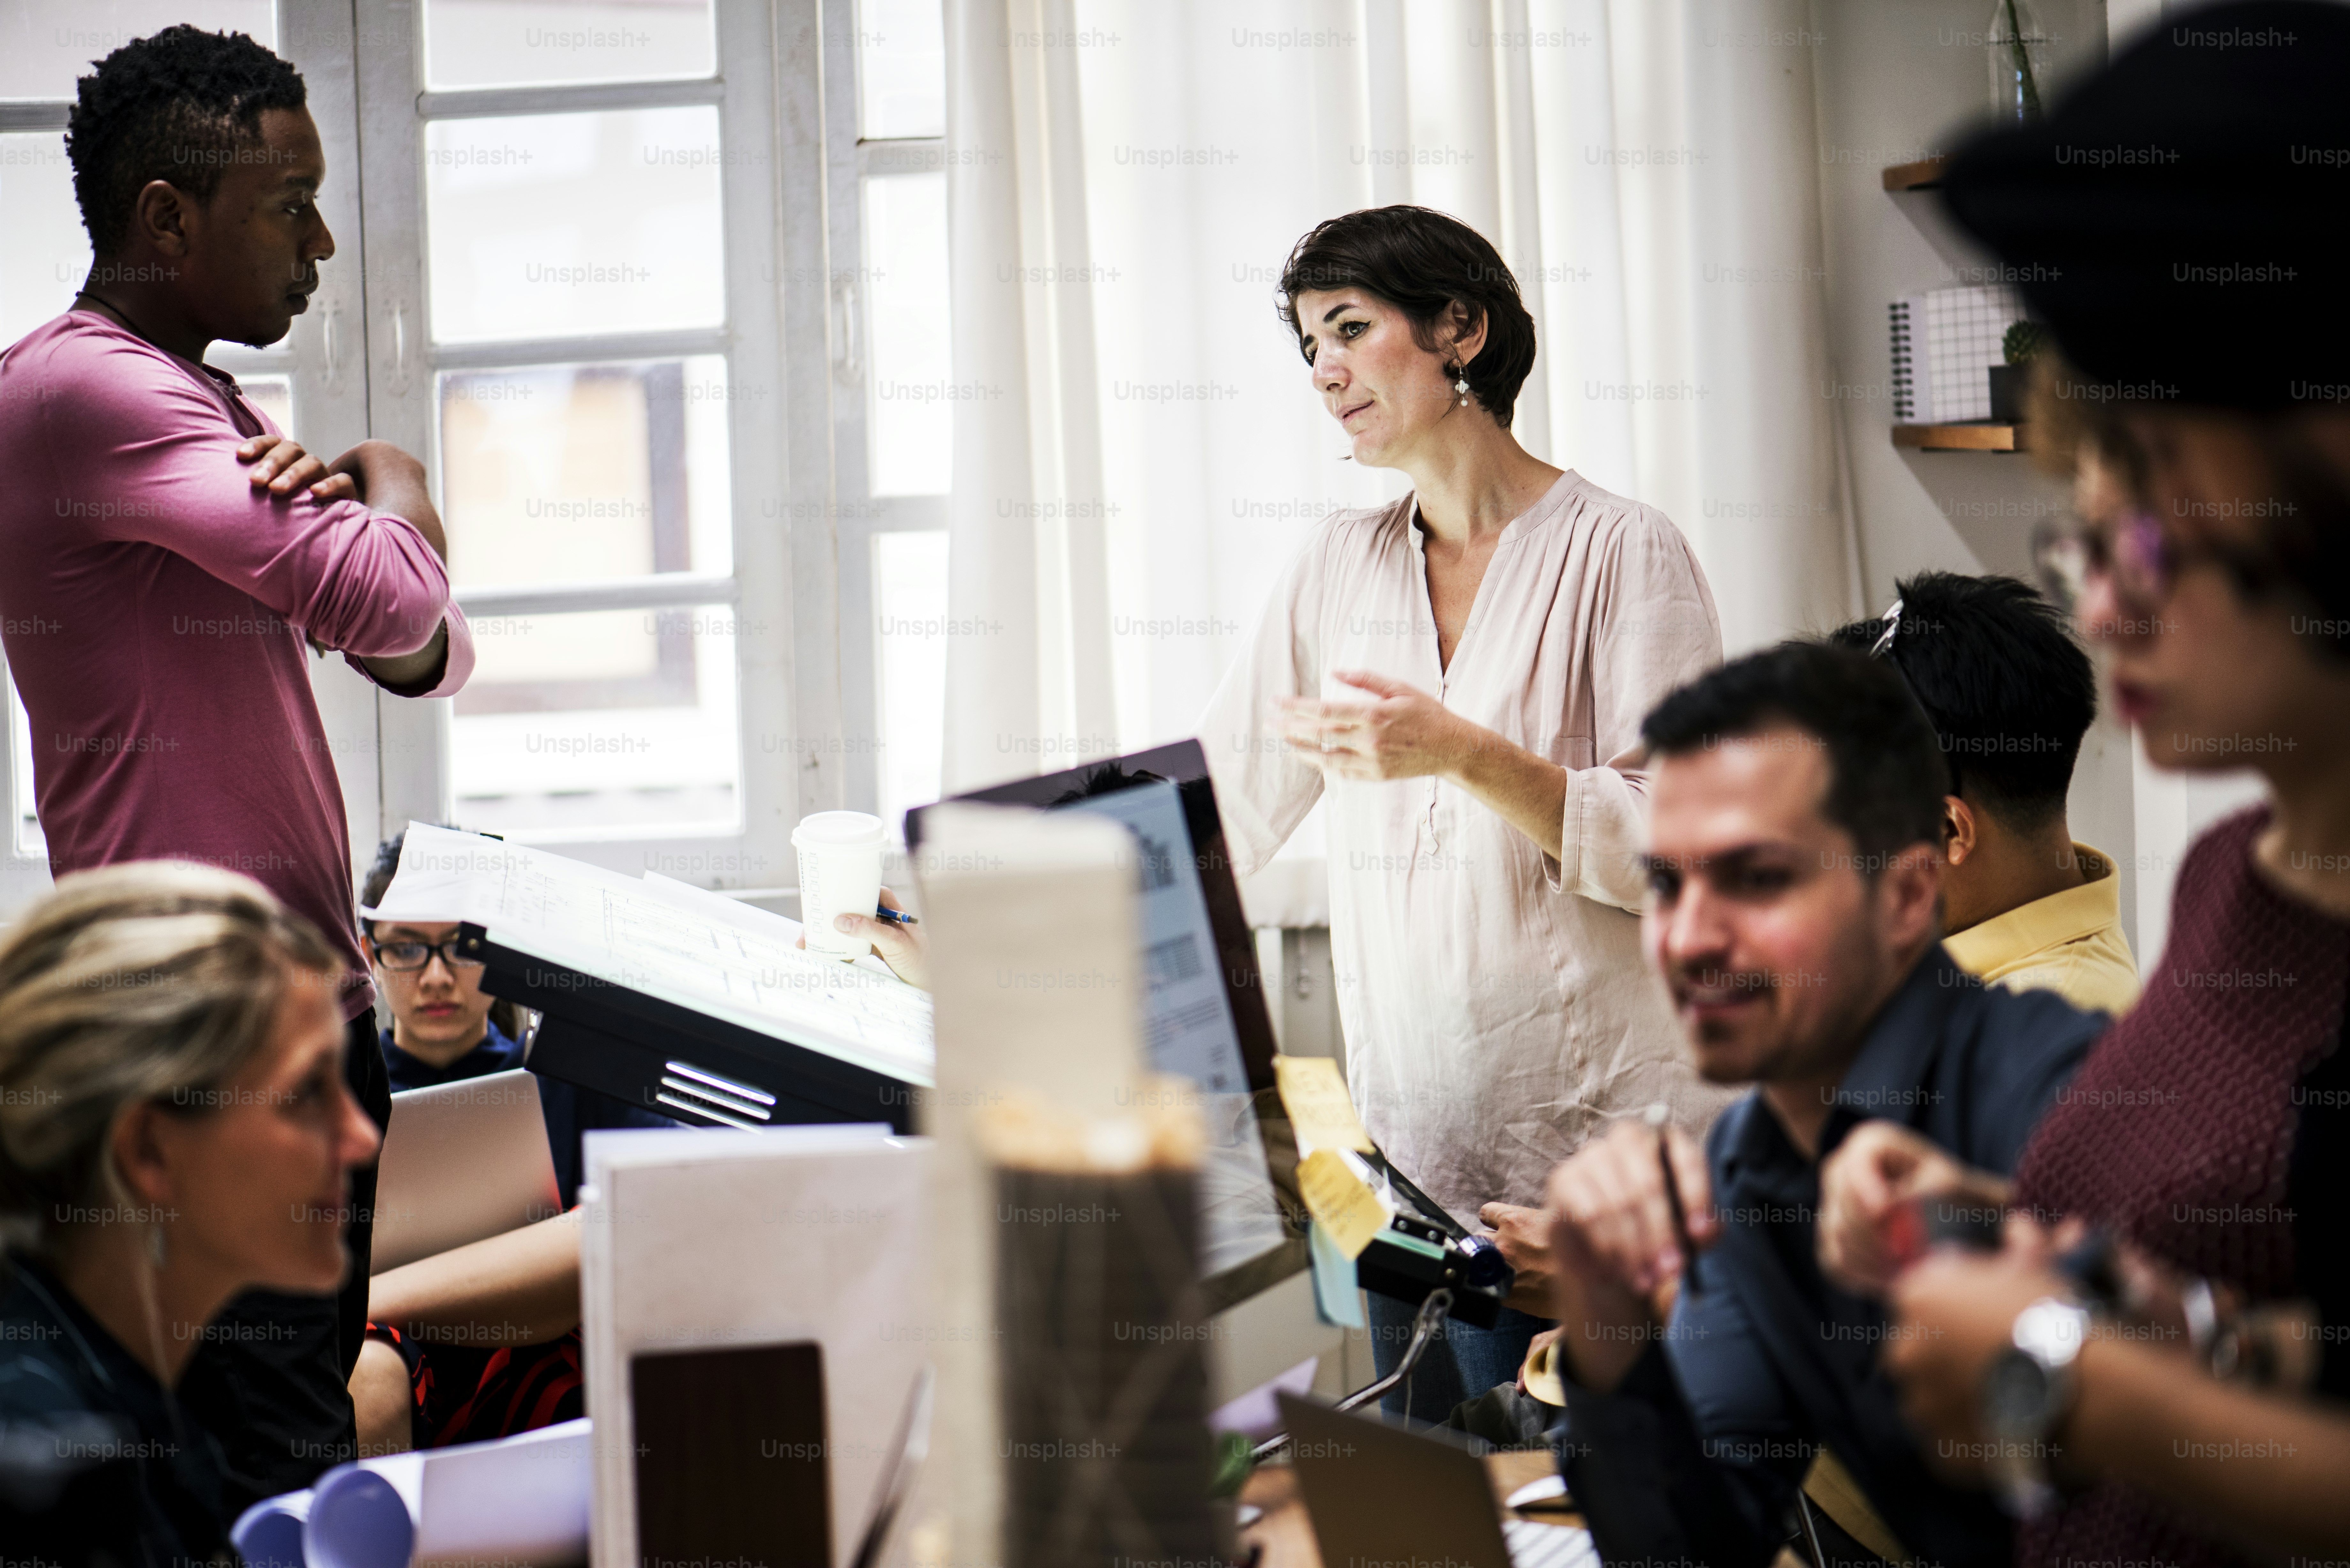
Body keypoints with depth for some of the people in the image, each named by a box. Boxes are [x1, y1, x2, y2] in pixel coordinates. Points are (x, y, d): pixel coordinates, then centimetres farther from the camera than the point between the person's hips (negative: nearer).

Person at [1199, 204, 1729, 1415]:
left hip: (1599, 1156, -5)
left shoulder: (1625, 555, -4)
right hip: (1414, 1157, 5)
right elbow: (1216, 809, 14)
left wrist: (1467, 756, -22)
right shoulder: (1337, 571, 13)